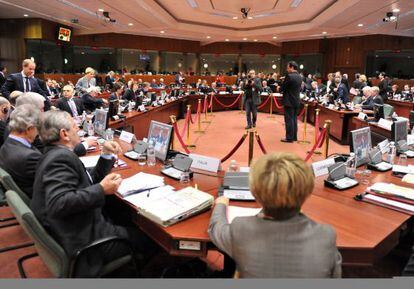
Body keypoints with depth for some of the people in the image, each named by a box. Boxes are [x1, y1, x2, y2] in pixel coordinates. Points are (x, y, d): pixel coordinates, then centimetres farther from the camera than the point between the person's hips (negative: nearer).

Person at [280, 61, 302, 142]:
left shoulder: (289, 76, -16)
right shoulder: (299, 77, 10)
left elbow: (282, 88, -13)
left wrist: (279, 88, 9)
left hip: (289, 101, -8)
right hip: (296, 101, 8)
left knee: (289, 120, -3)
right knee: (294, 119, 13)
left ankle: (289, 138, 1)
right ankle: (294, 137, 19)